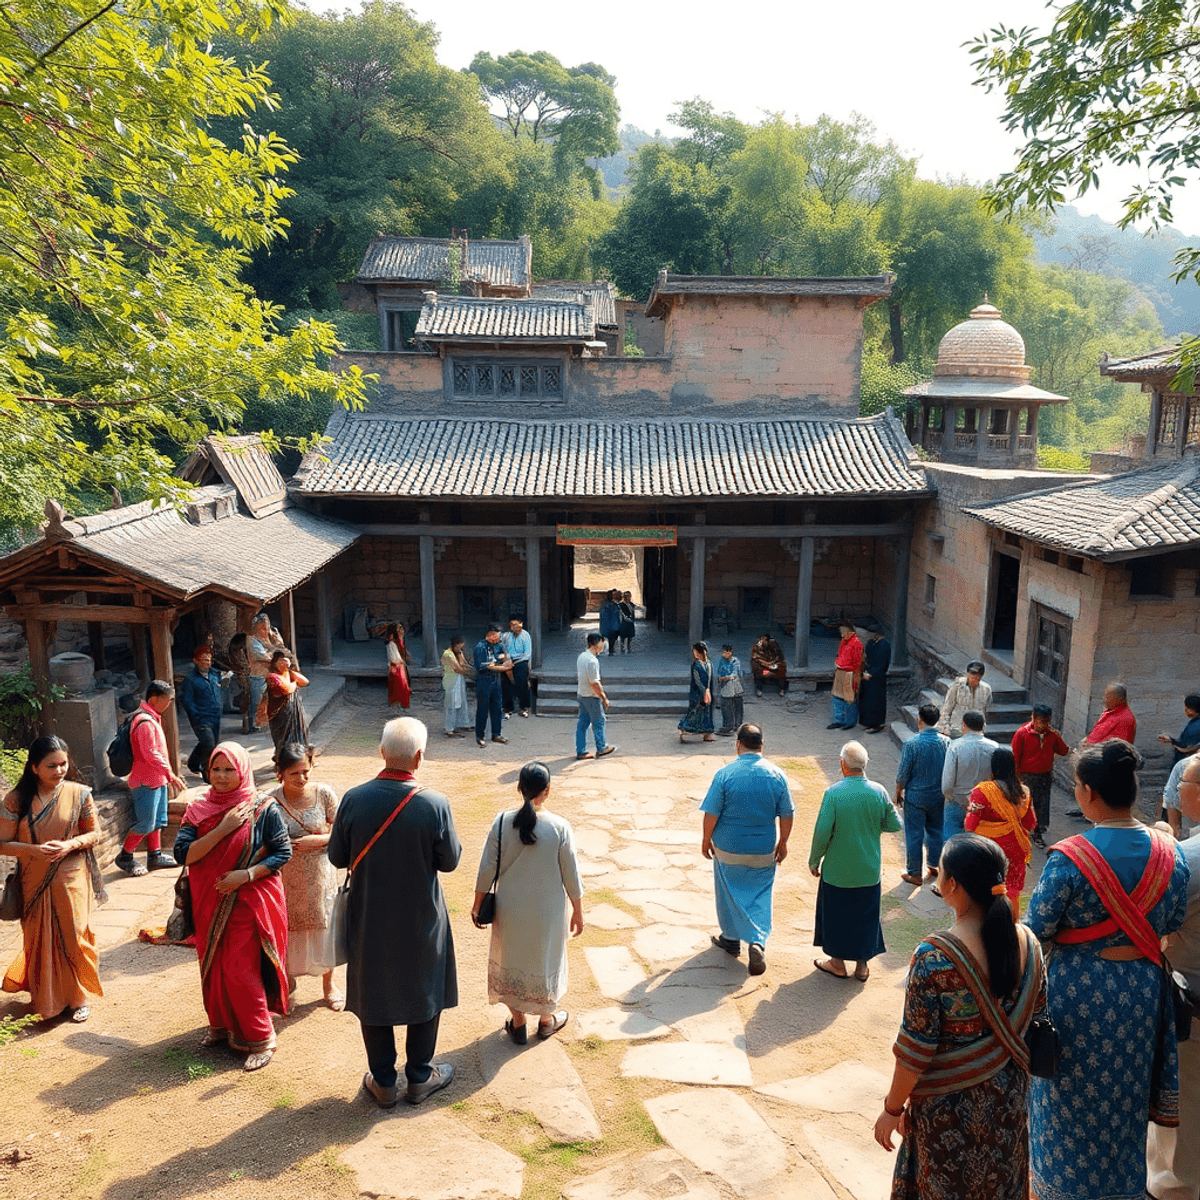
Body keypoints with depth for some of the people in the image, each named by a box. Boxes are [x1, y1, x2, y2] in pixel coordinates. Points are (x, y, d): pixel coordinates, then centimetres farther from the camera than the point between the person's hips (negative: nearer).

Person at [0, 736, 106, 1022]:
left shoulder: (78, 794, -5)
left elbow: (94, 833, 2)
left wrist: (69, 845, -17)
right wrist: (34, 850, -21)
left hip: (71, 880, -1)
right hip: (34, 883, 1)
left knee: (73, 937, 1)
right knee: (39, 940, 9)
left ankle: (78, 997, 19)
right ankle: (46, 1000, 29)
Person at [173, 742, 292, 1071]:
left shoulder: (263, 808, -9)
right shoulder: (198, 809, 0)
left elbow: (283, 851, -7)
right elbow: (183, 854, -10)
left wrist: (247, 874, -19)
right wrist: (222, 829, -19)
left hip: (248, 902, -4)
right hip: (209, 903, 4)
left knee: (240, 970, -5)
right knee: (214, 966, 14)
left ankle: (261, 1039, 10)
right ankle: (221, 1025, 37)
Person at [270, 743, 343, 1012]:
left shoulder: (324, 794, -11)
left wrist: (317, 840, -19)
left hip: (319, 877, 1)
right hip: (285, 879, 0)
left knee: (323, 929, 13)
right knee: (285, 931, 15)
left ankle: (328, 983, 37)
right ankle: (287, 979, 43)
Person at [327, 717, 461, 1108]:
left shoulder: (353, 799, -17)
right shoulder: (434, 805, -22)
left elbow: (337, 857, -5)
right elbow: (449, 861, -10)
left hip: (369, 919, 2)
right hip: (420, 920, -1)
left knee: (372, 995, 19)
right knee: (424, 991, 20)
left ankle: (383, 1082, 32)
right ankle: (419, 1077, 33)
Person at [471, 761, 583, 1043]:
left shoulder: (502, 823, -16)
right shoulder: (560, 828, -19)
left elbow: (486, 870, -8)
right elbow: (571, 877, -10)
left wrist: (477, 905, 7)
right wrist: (578, 912, 5)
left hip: (510, 911, 1)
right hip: (547, 913, -1)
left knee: (511, 960, 21)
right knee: (545, 961, 20)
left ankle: (518, 1024, 35)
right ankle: (547, 1020, 40)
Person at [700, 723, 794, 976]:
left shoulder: (725, 774, -16)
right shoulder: (777, 775, -9)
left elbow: (711, 813, -11)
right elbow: (787, 814, -2)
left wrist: (706, 839, 3)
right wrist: (782, 842, 12)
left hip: (728, 848, -1)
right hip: (763, 850, 1)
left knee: (729, 893, 18)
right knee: (760, 895, 14)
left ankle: (731, 939, 33)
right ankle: (758, 942, -3)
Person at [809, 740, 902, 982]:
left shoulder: (833, 793, -19)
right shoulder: (878, 792, -10)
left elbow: (822, 832, -17)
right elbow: (895, 825, 0)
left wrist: (814, 861, -3)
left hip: (837, 869, -3)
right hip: (868, 871, 3)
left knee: (836, 914, 15)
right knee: (866, 914, 18)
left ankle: (838, 963, 28)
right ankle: (862, 966, 28)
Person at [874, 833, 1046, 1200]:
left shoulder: (934, 957, -28)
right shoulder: (1027, 942, -11)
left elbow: (915, 1049, -21)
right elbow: (1036, 1014, 3)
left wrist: (893, 1108, -7)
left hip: (949, 1107, -5)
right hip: (1008, 1098, 5)